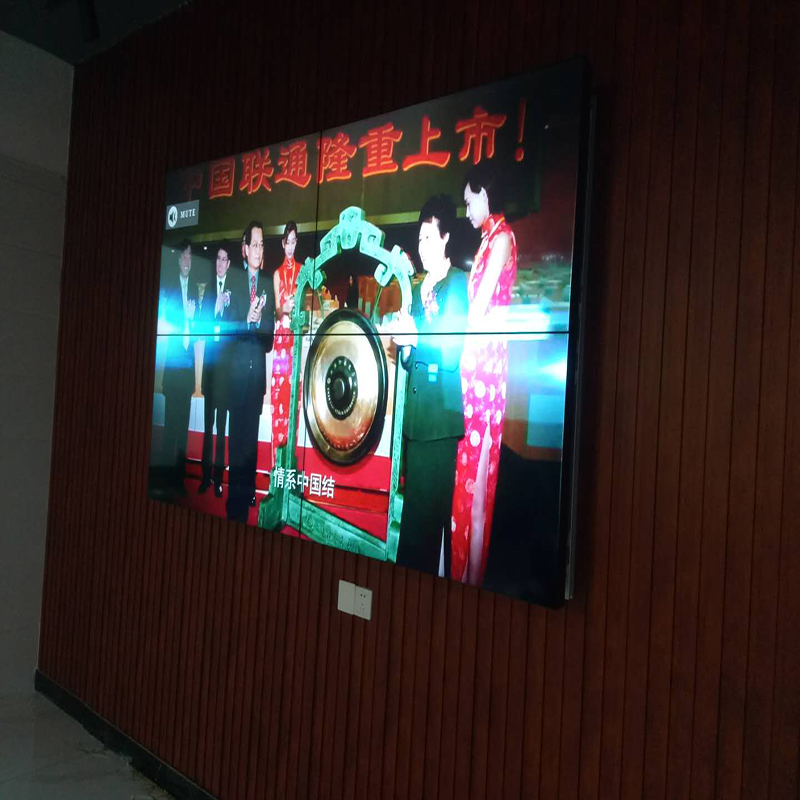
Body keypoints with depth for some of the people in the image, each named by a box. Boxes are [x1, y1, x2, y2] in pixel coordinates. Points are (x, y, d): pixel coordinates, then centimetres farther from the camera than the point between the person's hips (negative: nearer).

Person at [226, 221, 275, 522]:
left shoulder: (269, 285, 10)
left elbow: (271, 328, 3)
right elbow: (227, 324, -3)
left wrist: (258, 320, -17)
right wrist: (246, 321, -21)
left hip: (259, 364, 2)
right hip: (238, 363, -2)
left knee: (253, 428, 7)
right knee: (237, 428, -1)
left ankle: (248, 491, 15)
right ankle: (234, 493, 7)